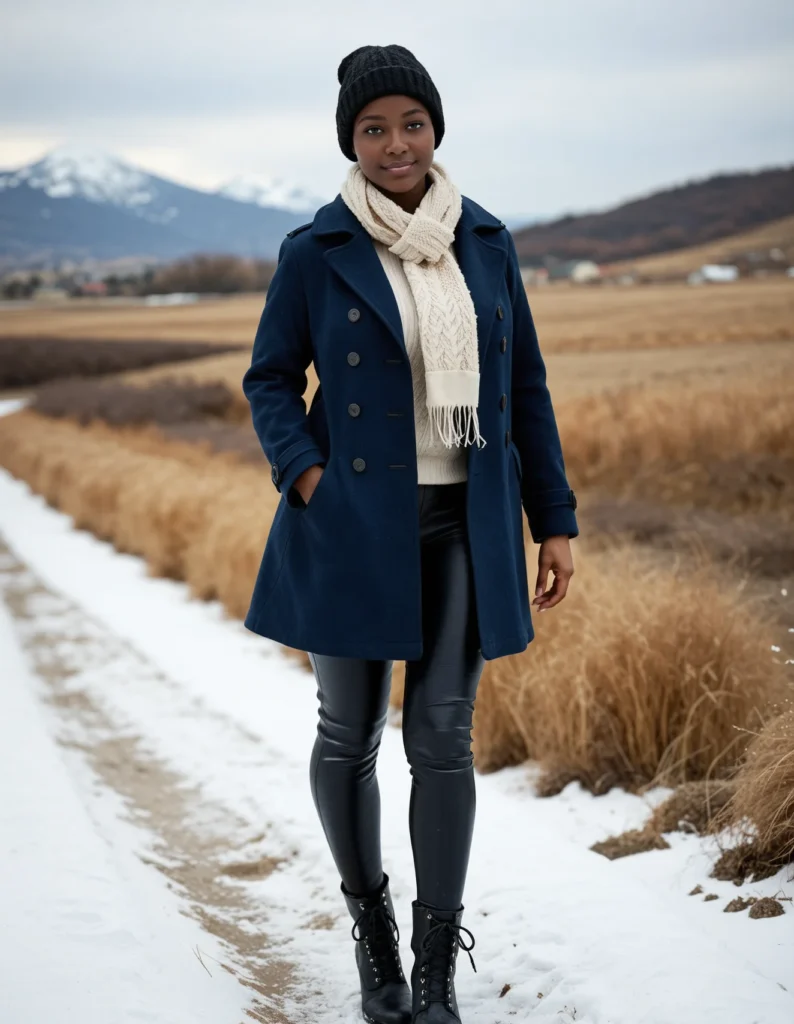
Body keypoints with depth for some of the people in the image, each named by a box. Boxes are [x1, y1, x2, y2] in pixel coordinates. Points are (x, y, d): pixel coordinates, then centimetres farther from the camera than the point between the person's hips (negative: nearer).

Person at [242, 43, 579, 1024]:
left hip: (463, 526, 2)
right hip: (353, 528, -1)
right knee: (350, 733, 8)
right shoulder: (315, 252, -3)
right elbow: (271, 380, 4)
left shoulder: (486, 241, 5)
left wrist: (555, 520, 6)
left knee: (443, 737, -1)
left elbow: (524, 387, 9)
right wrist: (307, 476, -13)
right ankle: (370, 924, 32)